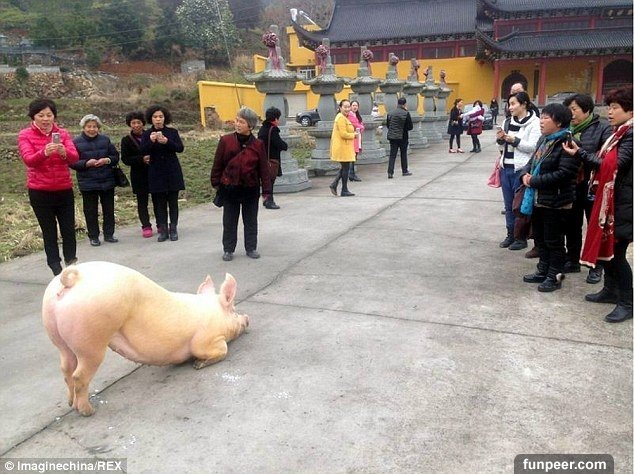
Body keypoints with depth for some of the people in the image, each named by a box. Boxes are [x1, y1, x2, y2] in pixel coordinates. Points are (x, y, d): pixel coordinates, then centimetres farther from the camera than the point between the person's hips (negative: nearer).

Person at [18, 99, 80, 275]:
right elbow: (28, 159, -17)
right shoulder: (25, 135, -2)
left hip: (64, 190, 2)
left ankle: (71, 263, 20)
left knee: (69, 229, 5)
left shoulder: (62, 133, 4)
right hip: (40, 192, -2)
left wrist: (64, 152, -33)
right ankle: (56, 267, 14)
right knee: (49, 231, 5)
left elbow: (74, 157, -10)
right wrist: (45, 152, -37)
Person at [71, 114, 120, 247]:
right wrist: (86, 163, -22)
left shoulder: (105, 139, 5)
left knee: (109, 209, 9)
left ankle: (109, 234, 22)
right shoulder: (76, 142, -4)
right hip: (88, 183, -3)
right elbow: (72, 163, -7)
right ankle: (93, 236, 15)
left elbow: (115, 156, 7)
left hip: (107, 181, 3)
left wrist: (107, 160, -12)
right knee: (91, 211, 4)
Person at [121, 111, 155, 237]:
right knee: (142, 201, 4)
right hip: (139, 176, 0)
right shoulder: (126, 140, 1)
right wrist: (142, 159, -17)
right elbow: (125, 159, -5)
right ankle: (146, 226, 11)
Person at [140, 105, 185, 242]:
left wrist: (167, 142, -25)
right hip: (156, 173, 0)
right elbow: (143, 151, -9)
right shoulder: (147, 134, 3)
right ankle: (162, 230, 10)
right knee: (159, 202, 2)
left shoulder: (172, 132, 3)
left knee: (173, 201, 3)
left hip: (172, 172, 0)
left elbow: (180, 148, -8)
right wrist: (151, 141, -27)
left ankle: (173, 229, 11)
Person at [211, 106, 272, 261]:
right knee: (229, 221, 9)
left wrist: (266, 190, -3)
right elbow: (217, 164, 1)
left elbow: (264, 168, -2)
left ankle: (251, 248, 26)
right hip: (229, 188, 0)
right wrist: (216, 183, 3)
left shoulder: (258, 145, -5)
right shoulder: (226, 141, -6)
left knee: (251, 220, 11)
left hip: (251, 189, 0)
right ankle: (228, 249, 22)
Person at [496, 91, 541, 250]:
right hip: (506, 167, 6)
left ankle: (521, 238, 13)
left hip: (521, 169, -6)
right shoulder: (508, 121, 11)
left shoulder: (534, 123, -8)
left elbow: (533, 146, -15)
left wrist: (514, 140, -22)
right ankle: (510, 235, 24)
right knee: (508, 204, 12)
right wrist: (500, 139, -3)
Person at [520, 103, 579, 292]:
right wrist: (525, 174, -4)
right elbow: (532, 161, 19)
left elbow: (563, 174, -25)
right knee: (540, 238, 18)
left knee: (554, 241, 4)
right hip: (537, 199, 9)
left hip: (555, 202, -9)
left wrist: (534, 181, -19)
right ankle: (543, 271, 32)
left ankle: (555, 276, 17)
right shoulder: (543, 139, 12)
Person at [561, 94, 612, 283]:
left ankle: (596, 267, 22)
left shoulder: (603, 129, -9)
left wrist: (581, 153, -28)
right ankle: (572, 260, 32)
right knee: (572, 225, 15)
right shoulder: (569, 129, 4)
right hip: (571, 185, 5)